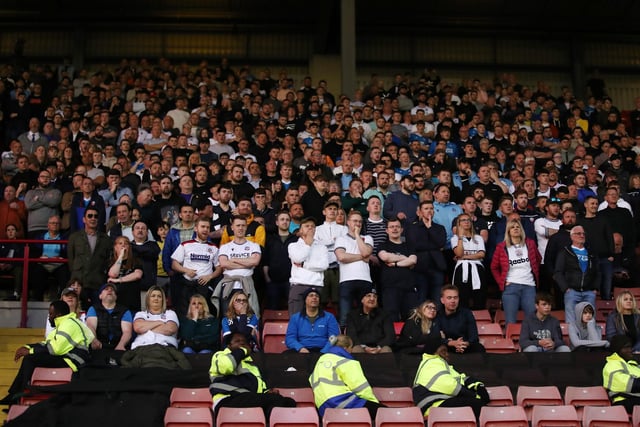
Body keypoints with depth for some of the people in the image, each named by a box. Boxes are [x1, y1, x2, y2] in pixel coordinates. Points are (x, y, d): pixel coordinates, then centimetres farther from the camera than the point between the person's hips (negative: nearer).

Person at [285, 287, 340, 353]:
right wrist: (300, 348, -17)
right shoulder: (295, 318, 16)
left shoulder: (329, 317, 13)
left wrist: (322, 353, -18)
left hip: (322, 351, -1)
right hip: (302, 351, 1)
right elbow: (289, 338, 5)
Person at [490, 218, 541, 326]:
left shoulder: (530, 244, 8)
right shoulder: (501, 247, 2)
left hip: (529, 286, 2)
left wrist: (535, 276, 13)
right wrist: (501, 282, 2)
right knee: (511, 322, -1)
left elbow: (538, 260, 21)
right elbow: (494, 267, 10)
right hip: (510, 287, -2)